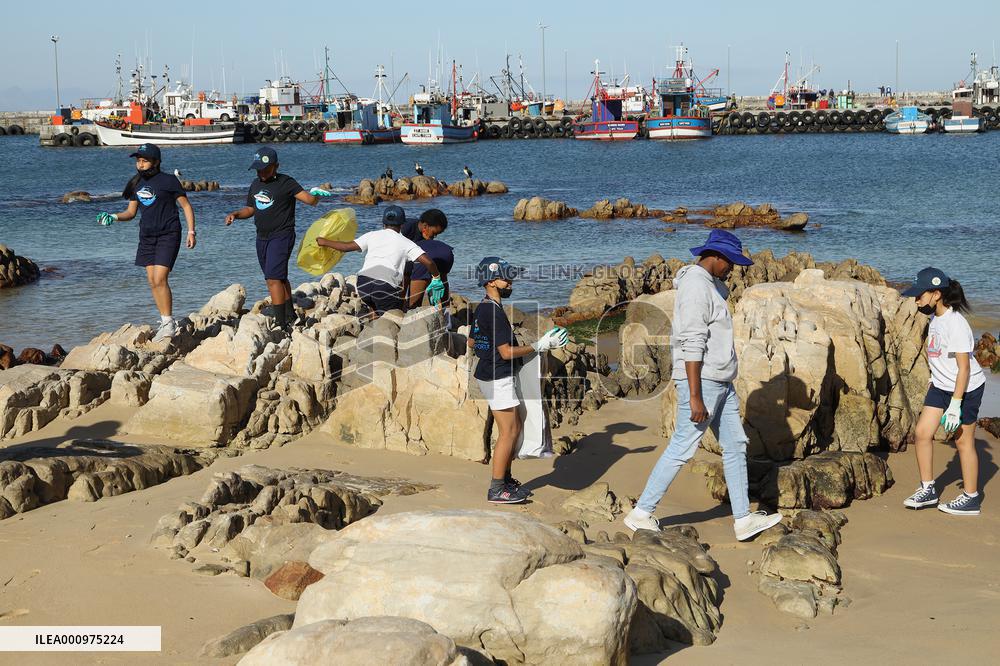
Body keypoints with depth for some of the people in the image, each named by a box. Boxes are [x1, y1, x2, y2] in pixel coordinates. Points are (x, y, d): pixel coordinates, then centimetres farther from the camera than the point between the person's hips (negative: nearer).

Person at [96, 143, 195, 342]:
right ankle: (166, 322, 14)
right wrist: (114, 217, -5)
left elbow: (186, 206, -3)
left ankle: (169, 324, -6)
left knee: (160, 279, -15)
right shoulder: (137, 183, 10)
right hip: (147, 236, 7)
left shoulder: (168, 180, -8)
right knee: (152, 281, 5)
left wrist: (191, 231, -10)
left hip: (167, 236, -7)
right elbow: (131, 212, 15)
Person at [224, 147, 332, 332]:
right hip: (262, 238, 8)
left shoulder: (286, 183, -10)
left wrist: (316, 195, -40)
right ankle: (290, 315, 33)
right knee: (280, 278, 19)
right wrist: (235, 214, 3)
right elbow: (250, 209, 22)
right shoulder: (256, 184, 11)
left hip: (282, 236, -8)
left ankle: (281, 325, -19)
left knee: (273, 279, -17)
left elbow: (308, 199, -18)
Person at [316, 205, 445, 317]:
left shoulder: (372, 235, 19)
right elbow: (427, 261, 4)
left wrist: (325, 242, 28)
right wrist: (436, 278, 22)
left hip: (363, 282, 3)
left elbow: (347, 246, 14)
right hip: (387, 285, -3)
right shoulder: (405, 242, 14)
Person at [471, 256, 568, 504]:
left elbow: (472, 341, 21)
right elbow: (506, 352, -23)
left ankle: (506, 479, 25)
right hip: (498, 379, -10)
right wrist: (539, 345, -18)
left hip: (489, 374, 10)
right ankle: (496, 490, -2)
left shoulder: (482, 308, 9)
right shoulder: (494, 312, -21)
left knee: (514, 428, 17)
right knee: (508, 432, -6)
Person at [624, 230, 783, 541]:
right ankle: (641, 514, 3)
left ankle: (743, 520, 14)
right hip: (701, 383, -10)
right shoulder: (696, 287, -18)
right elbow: (692, 345, -23)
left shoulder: (711, 285, 15)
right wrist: (695, 397, -26)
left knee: (735, 445, 10)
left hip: (721, 384, 10)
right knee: (681, 450, -5)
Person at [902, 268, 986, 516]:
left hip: (966, 388, -8)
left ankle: (971, 498, 15)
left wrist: (955, 405, -25)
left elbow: (964, 368, -25)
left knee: (963, 441, 1)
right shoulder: (935, 318, 2)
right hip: (941, 386, 8)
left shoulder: (955, 324, -26)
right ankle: (927, 490, 14)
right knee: (923, 432, 2)